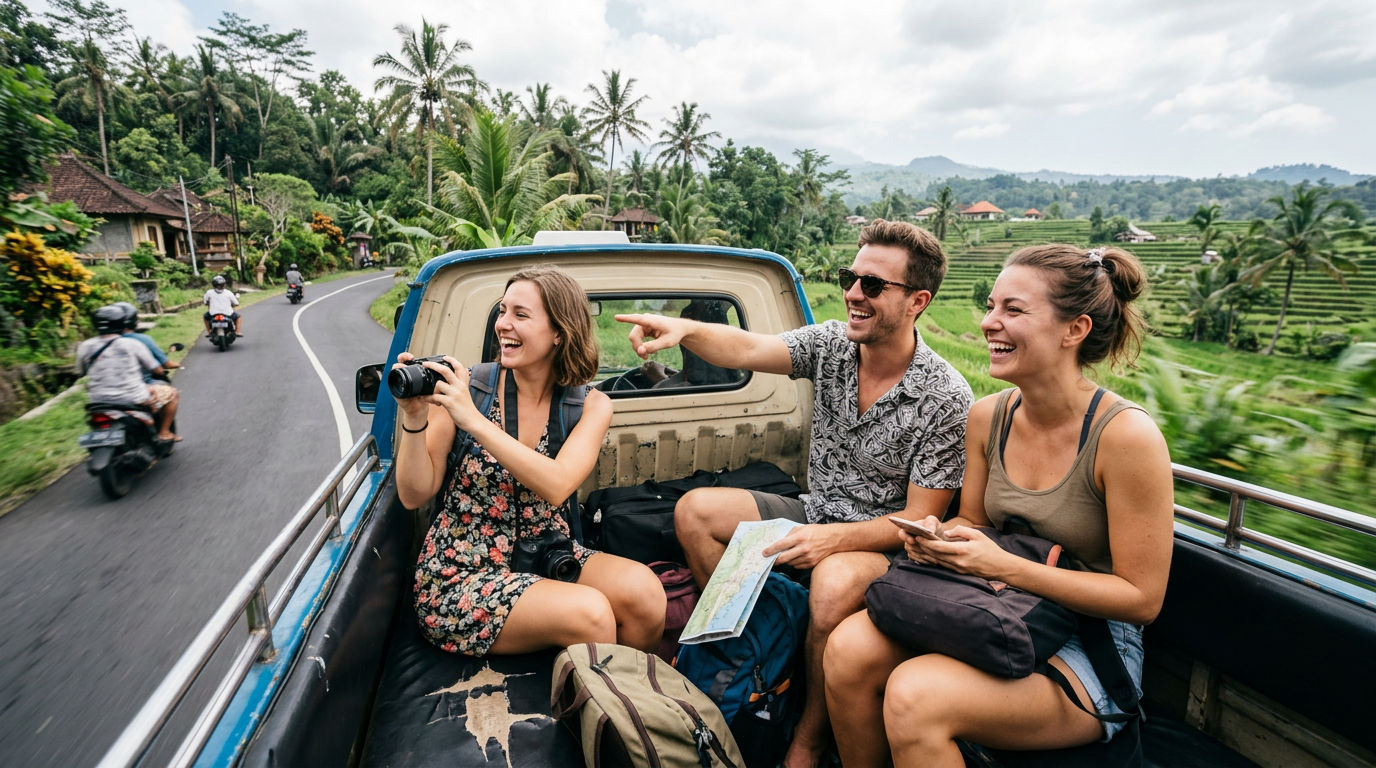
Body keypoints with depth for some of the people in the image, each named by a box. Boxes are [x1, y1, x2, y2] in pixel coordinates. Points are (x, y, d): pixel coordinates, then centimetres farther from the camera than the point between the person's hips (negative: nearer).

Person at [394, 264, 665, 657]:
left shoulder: (590, 405, -4)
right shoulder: (465, 385, -8)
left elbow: (557, 486, -23)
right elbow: (414, 496, -6)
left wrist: (474, 421, -28)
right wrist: (415, 418, -21)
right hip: (460, 575, -2)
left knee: (641, 589, -25)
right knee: (587, 612, -28)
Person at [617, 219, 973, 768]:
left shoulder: (946, 399, -19)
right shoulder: (832, 344, -6)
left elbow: (919, 520, -17)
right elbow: (744, 350, -18)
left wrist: (835, 539, -30)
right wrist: (686, 329, -38)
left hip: (884, 542, -5)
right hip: (814, 518, 6)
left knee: (833, 583, -39)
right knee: (694, 510, -5)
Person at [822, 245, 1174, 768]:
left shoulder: (1126, 435, -19)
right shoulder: (987, 416, -1)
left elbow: (1141, 598, -14)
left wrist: (1005, 566, -24)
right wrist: (939, 536, -12)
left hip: (1091, 649, -5)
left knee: (914, 695, -30)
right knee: (848, 648, -18)